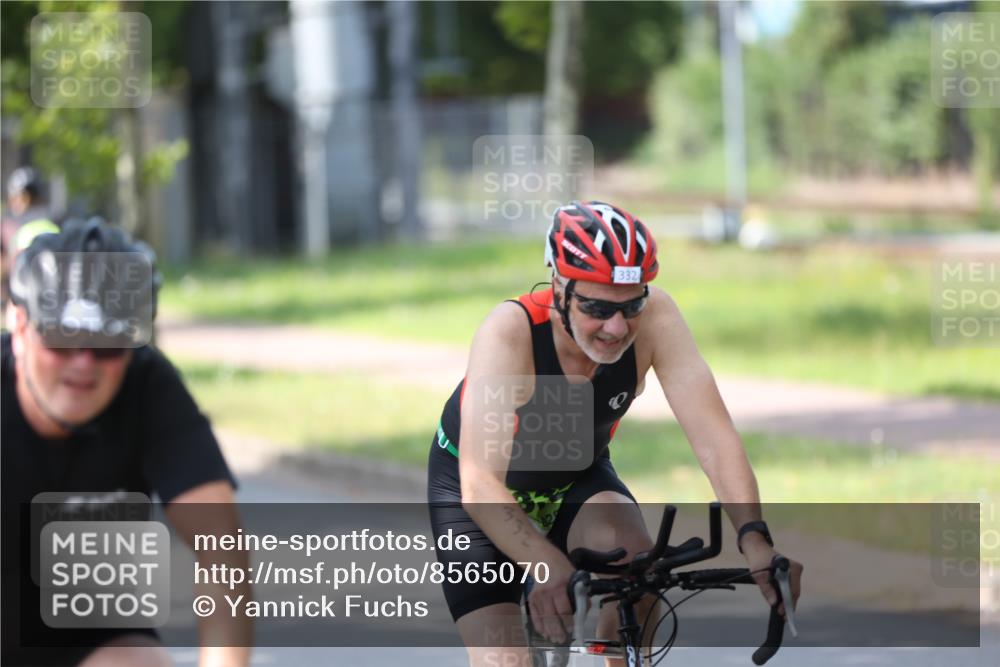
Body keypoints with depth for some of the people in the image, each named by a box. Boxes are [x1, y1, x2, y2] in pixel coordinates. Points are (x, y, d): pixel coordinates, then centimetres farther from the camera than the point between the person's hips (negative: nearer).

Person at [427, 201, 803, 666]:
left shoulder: (653, 317, -27)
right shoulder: (510, 333, -36)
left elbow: (713, 435, -32)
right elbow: (480, 487, -45)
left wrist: (754, 538, -48)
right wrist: (551, 568, -61)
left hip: (577, 477, 3)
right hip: (475, 489, -3)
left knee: (633, 556, -30)